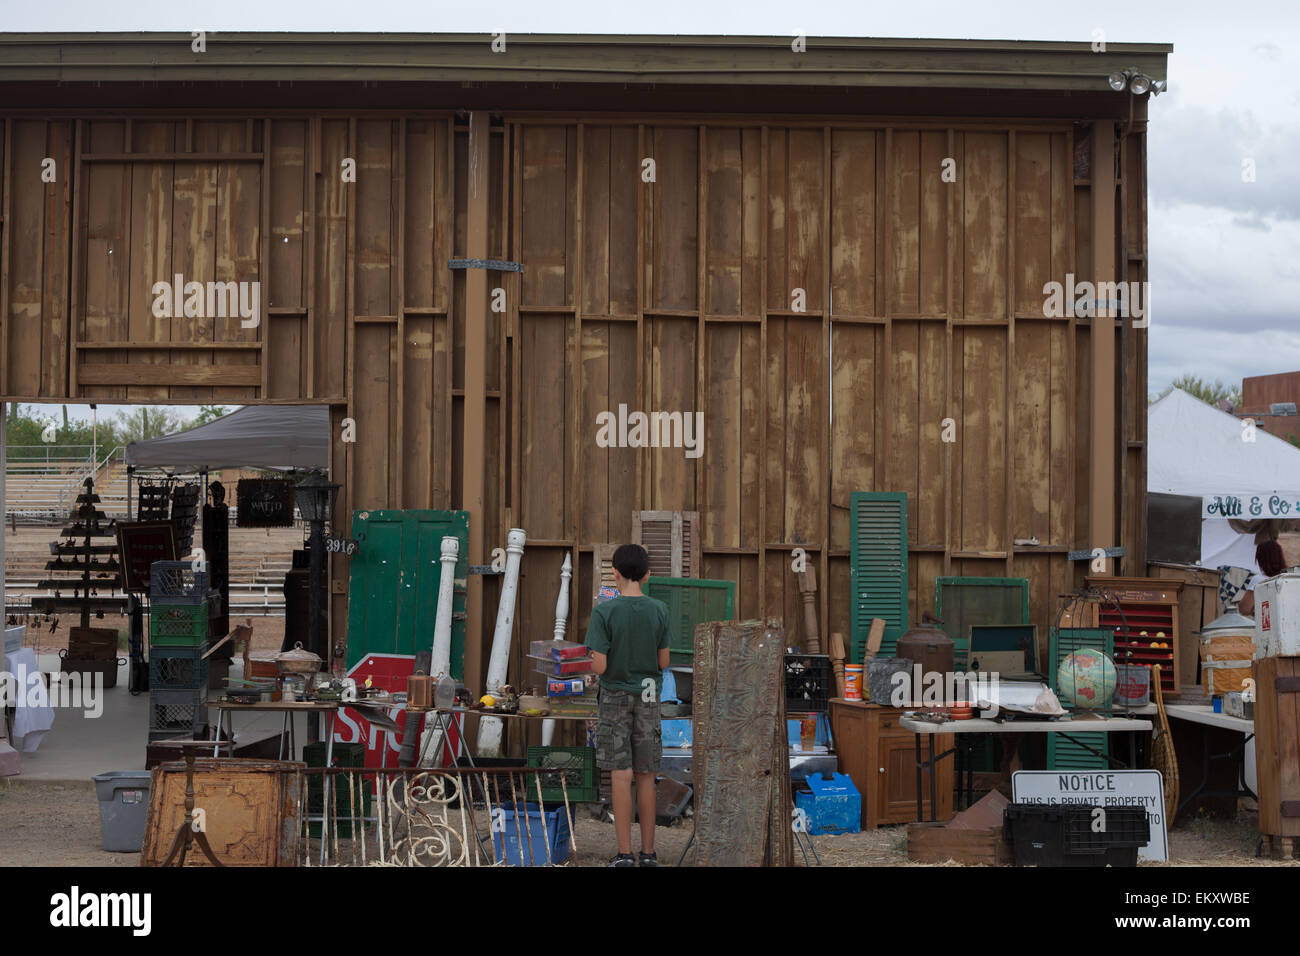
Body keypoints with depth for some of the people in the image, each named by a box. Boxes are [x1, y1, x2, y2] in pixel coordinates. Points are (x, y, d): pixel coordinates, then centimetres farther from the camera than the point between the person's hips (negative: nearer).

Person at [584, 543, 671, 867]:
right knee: (645, 776, 8)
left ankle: (625, 853, -2)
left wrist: (588, 661, 6)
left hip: (615, 698, -3)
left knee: (621, 776, -1)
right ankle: (648, 852, 12)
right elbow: (663, 662, 1)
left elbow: (599, 667, -16)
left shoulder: (604, 612, -13)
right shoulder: (660, 611, -3)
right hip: (648, 698, 3)